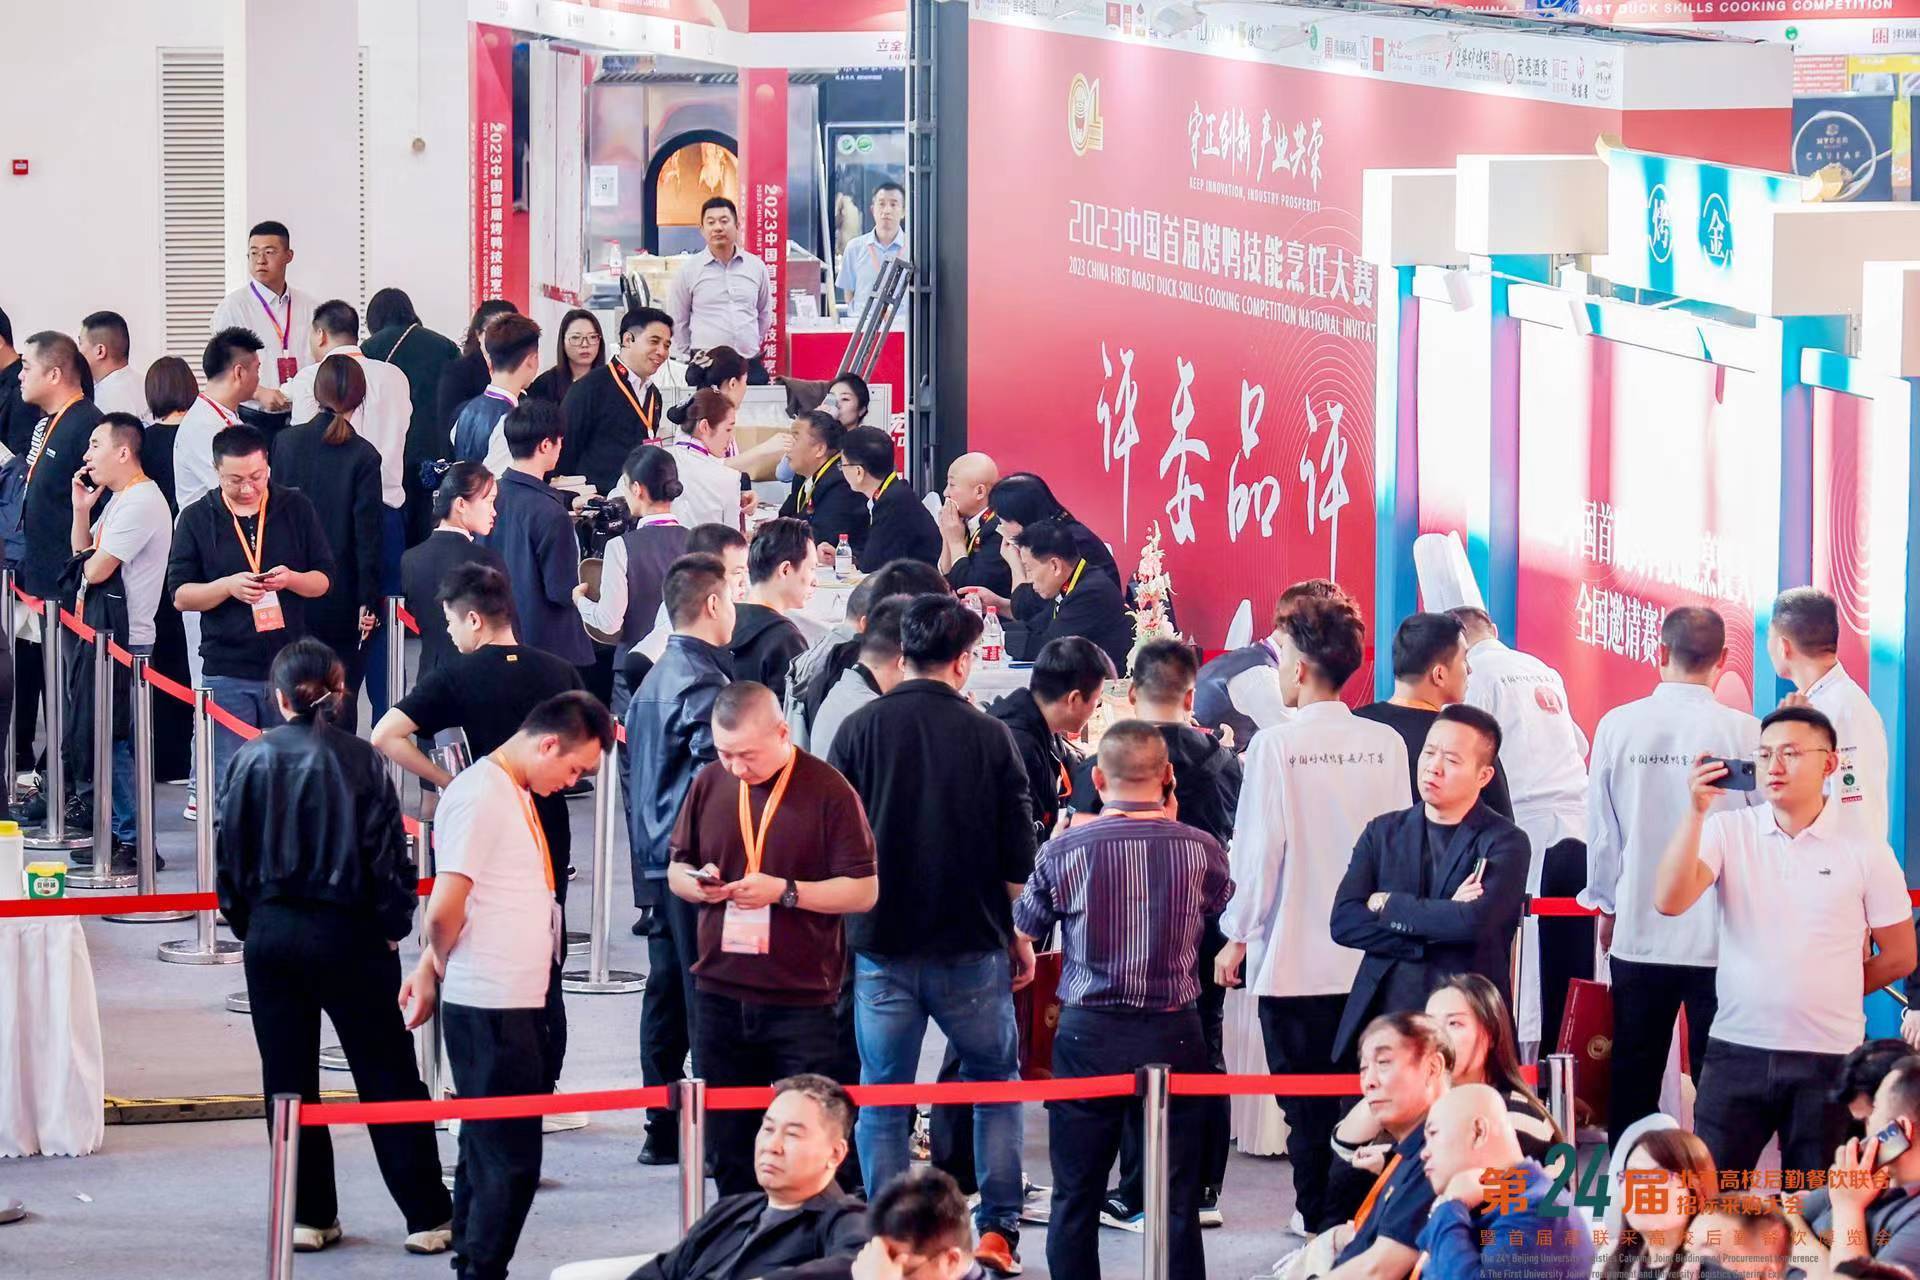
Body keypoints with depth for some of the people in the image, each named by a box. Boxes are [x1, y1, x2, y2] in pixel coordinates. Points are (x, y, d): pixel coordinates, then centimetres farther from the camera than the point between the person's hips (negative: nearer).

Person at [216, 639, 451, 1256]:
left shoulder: (253, 759, -4)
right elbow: (388, 852, -8)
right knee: (387, 1075, 4)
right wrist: (393, 927, 4)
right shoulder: (360, 760, -9)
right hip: (347, 932, -1)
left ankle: (308, 1214, 13)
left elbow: (231, 854, 0)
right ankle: (427, 1216, 4)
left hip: (272, 934, 2)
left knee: (289, 1077, 11)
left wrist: (246, 922, 13)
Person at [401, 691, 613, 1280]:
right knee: (509, 1159, -6)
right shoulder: (481, 796, -16)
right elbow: (446, 911, -19)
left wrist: (431, 969, 10)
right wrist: (441, 969, -1)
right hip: (489, 1008, -9)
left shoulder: (516, 795, 14)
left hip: (519, 1006, 9)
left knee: (489, 1152, 15)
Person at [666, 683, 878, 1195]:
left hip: (802, 1000, -4)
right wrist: (694, 883, -6)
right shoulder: (709, 784, 7)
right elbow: (676, 868, 18)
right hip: (720, 994, 4)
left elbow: (864, 891, -7)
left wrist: (785, 891, -17)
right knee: (729, 1149, 10)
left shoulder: (827, 790, -7)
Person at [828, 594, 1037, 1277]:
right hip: (971, 945, 0)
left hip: (882, 946, 1)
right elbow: (1019, 861, -3)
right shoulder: (988, 736, -6)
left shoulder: (860, 729, -4)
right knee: (996, 1085, 16)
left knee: (883, 1103, 9)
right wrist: (1014, 933, 13)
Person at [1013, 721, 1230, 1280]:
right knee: (1177, 1199, 6)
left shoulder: (1063, 851, -7)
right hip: (1173, 1035, 1)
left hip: (1089, 1035, -1)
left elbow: (1024, 928, 8)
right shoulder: (1200, 849, -5)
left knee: (1076, 1198, 9)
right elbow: (1224, 905, 16)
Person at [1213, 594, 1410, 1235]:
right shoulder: (1385, 744, 0)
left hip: (1295, 960, -4)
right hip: (1373, 960, 4)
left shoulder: (1277, 745, -11)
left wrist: (1238, 936, 3)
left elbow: (1259, 849, -9)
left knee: (1308, 1114, 3)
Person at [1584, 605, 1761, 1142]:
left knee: (1634, 1079, 10)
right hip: (1720, 935, -2)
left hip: (1639, 932, 2)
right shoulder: (1743, 732, -10)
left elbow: (1601, 828, 4)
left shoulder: (1617, 727, -5)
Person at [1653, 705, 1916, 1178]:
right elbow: (1669, 902, -12)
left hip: (1828, 1055, -1)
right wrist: (1697, 811, -18)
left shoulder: (1865, 850, 0)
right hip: (1737, 1049, 1)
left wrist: (1826, 996, 7)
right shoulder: (1728, 831, 3)